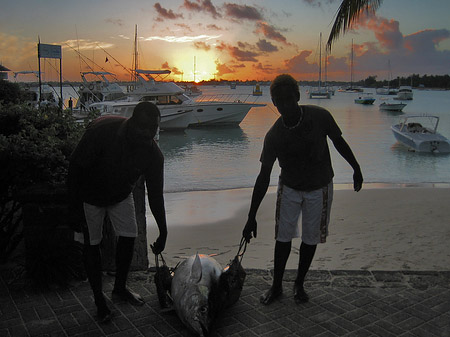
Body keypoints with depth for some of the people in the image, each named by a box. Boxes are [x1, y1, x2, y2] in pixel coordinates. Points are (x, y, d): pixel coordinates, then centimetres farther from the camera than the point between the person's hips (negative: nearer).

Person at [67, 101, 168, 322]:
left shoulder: (153, 153, -24)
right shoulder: (102, 130, -36)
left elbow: (155, 194, -15)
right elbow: (75, 167, -25)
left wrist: (163, 233, -12)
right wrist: (74, 208, -22)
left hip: (121, 195, 4)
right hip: (90, 195, -3)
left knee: (128, 237, 2)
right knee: (92, 243, 2)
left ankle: (120, 288, 26)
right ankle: (98, 298, 18)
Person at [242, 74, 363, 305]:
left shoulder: (320, 117, -21)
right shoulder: (273, 136, -20)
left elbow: (339, 142, -1)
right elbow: (264, 176, -17)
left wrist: (356, 168, 8)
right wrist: (251, 217, -18)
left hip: (319, 188, 0)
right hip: (289, 188, 0)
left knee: (311, 238, 8)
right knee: (283, 237, 3)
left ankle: (299, 284, 28)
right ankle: (276, 286, 22)